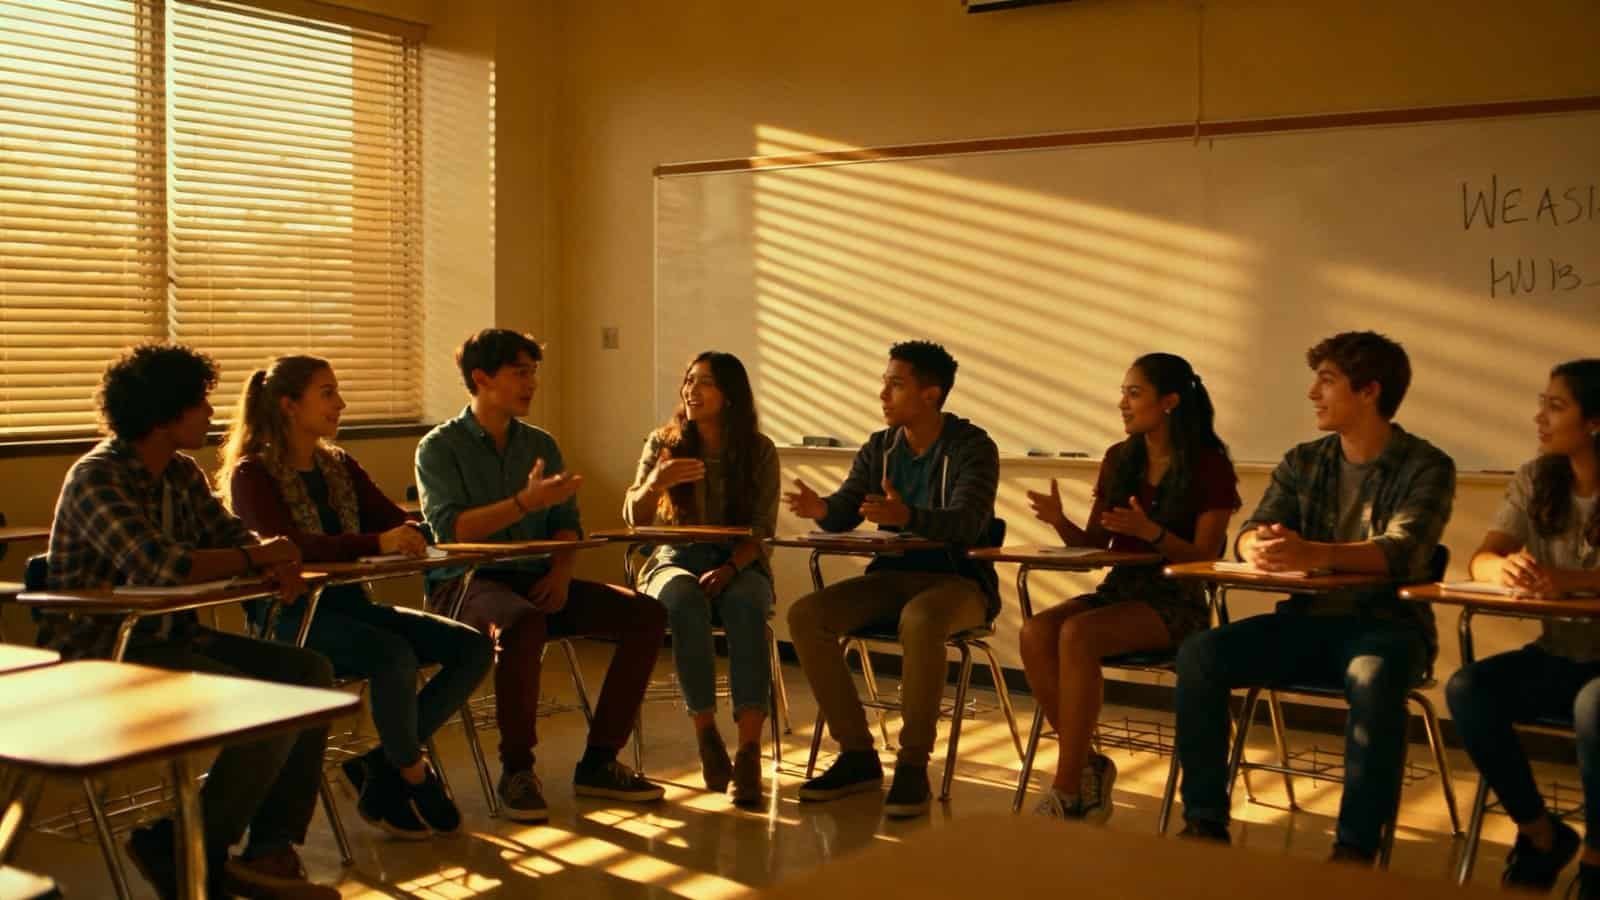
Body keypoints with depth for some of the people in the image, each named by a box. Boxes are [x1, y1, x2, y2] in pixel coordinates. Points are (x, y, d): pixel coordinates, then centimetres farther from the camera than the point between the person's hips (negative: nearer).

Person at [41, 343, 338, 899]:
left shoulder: (183, 475, 10)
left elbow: (234, 537, 12)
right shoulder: (97, 478, -16)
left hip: (171, 639, 9)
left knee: (310, 672, -4)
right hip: (105, 657, -9)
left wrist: (275, 560, -14)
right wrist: (257, 558, -17)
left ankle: (270, 852, -1)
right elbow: (157, 567, -30)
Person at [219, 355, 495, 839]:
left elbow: (395, 521, 9)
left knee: (474, 646, -10)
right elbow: (285, 545, -22)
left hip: (350, 604, 7)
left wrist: (411, 533, -17)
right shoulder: (252, 473, -5)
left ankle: (381, 767, -5)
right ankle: (412, 775, -9)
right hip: (292, 616, -7)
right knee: (395, 655, -34)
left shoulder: (340, 466, 16)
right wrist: (377, 543, -34)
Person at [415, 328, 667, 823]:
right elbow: (449, 528, -15)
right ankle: (516, 769, -23)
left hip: (535, 579, 6)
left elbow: (567, 524, 12)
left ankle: (598, 762, -7)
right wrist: (526, 503, -24)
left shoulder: (541, 444, 17)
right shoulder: (439, 447, -1)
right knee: (523, 623, -40)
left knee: (645, 613, -12)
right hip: (465, 583, -6)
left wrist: (561, 571, -8)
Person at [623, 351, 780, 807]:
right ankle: (706, 731, -22)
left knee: (747, 607, -36)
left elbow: (763, 529, -4)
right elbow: (634, 519, -1)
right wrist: (655, 482, -23)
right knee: (686, 603, -36)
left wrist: (730, 568, -23)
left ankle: (749, 749, -41)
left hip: (739, 564, 0)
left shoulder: (759, 450, 2)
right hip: (676, 562, 1)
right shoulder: (664, 443, 5)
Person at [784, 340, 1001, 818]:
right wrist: (820, 509, -22)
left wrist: (907, 516, -44)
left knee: (920, 620, -40)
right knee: (805, 614, -18)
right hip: (892, 576, 6)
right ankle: (857, 754, -10)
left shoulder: (972, 447, -9)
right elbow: (843, 512, 3)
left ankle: (913, 764, -26)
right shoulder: (879, 448, 10)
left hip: (958, 580, -6)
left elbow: (966, 523, -24)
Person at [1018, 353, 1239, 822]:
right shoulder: (1118, 459, 11)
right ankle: (1087, 765, -12)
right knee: (1035, 632, -25)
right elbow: (1094, 545, 13)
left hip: (1176, 602, -6)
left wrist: (1150, 531, -25)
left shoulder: (1209, 467, -5)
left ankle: (1068, 791, -25)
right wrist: (1060, 522, -7)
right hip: (1118, 589, 6)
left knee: (1077, 634, -34)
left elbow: (1205, 560, -9)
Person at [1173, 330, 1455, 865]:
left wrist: (1314, 554, -39)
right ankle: (1204, 821, -12)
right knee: (1198, 654, -19)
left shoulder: (1426, 467, -3)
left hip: (1385, 624, -5)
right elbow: (1252, 531, 2)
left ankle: (1356, 846, -31)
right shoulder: (1303, 464, 12)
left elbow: (1402, 553, -20)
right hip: (1307, 621, 5)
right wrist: (1257, 548, -25)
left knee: (1373, 678, -39)